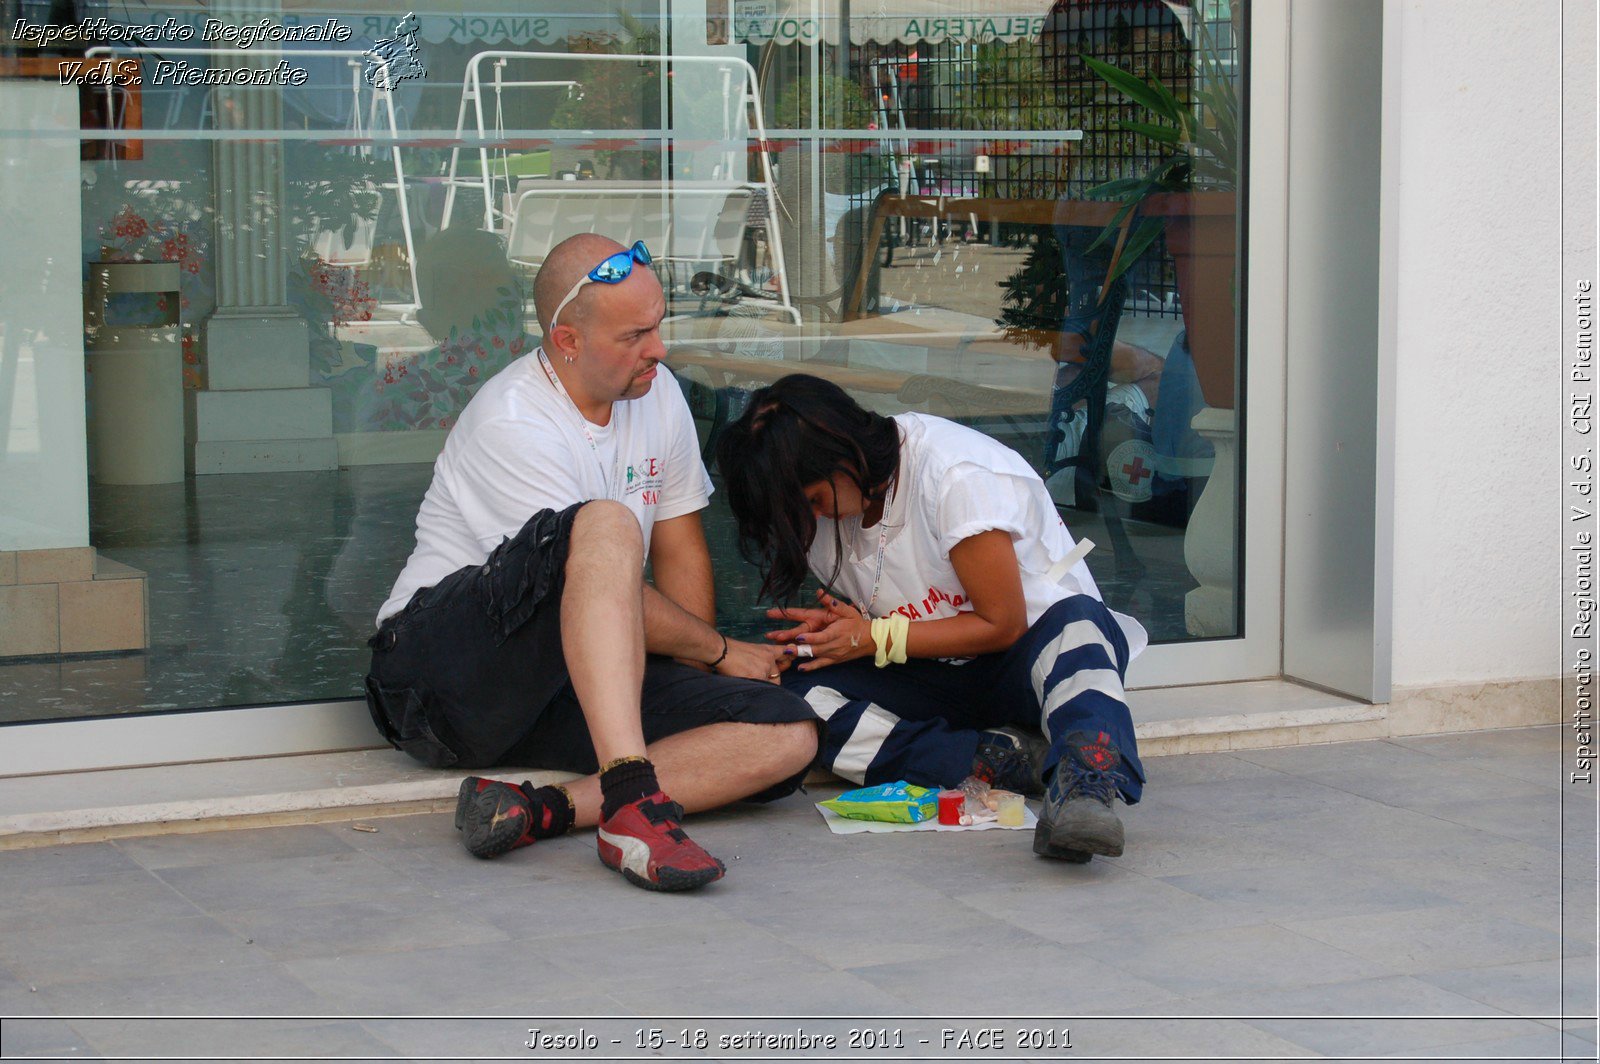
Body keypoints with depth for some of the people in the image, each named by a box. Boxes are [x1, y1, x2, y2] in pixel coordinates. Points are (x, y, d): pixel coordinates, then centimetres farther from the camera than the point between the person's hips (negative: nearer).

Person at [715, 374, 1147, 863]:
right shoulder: (825, 507, 1)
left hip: (1026, 656, -6)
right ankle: (1006, 760, -32)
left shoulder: (957, 474, -21)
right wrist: (834, 624, -7)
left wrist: (876, 639, -16)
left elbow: (1002, 623, -17)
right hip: (935, 683, 6)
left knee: (1076, 623, -41)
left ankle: (1085, 781, -66)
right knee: (796, 693, -21)